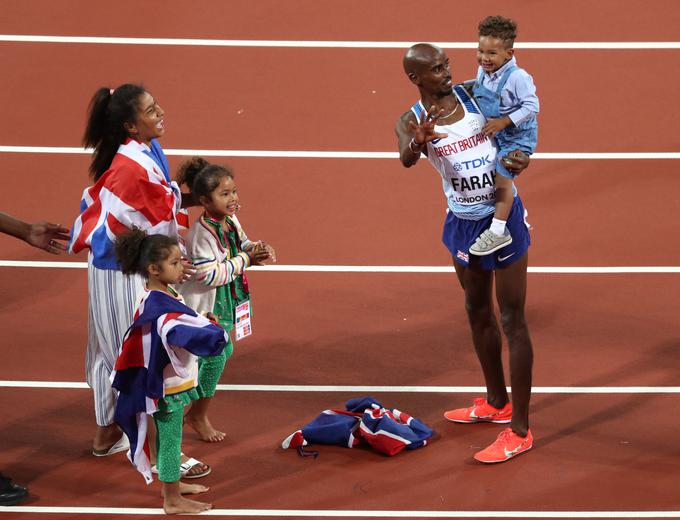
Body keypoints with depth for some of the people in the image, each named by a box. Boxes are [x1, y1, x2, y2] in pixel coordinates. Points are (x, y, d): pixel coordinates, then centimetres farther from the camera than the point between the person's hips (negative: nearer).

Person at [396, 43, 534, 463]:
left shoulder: (473, 94, -7)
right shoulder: (411, 122, -6)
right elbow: (406, 159, -28)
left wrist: (521, 158, -15)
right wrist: (417, 144, -52)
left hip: (505, 216, -4)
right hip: (464, 221, 4)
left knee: (512, 319, -3)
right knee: (478, 311, 19)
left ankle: (520, 430, 0)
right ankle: (497, 404, 39)